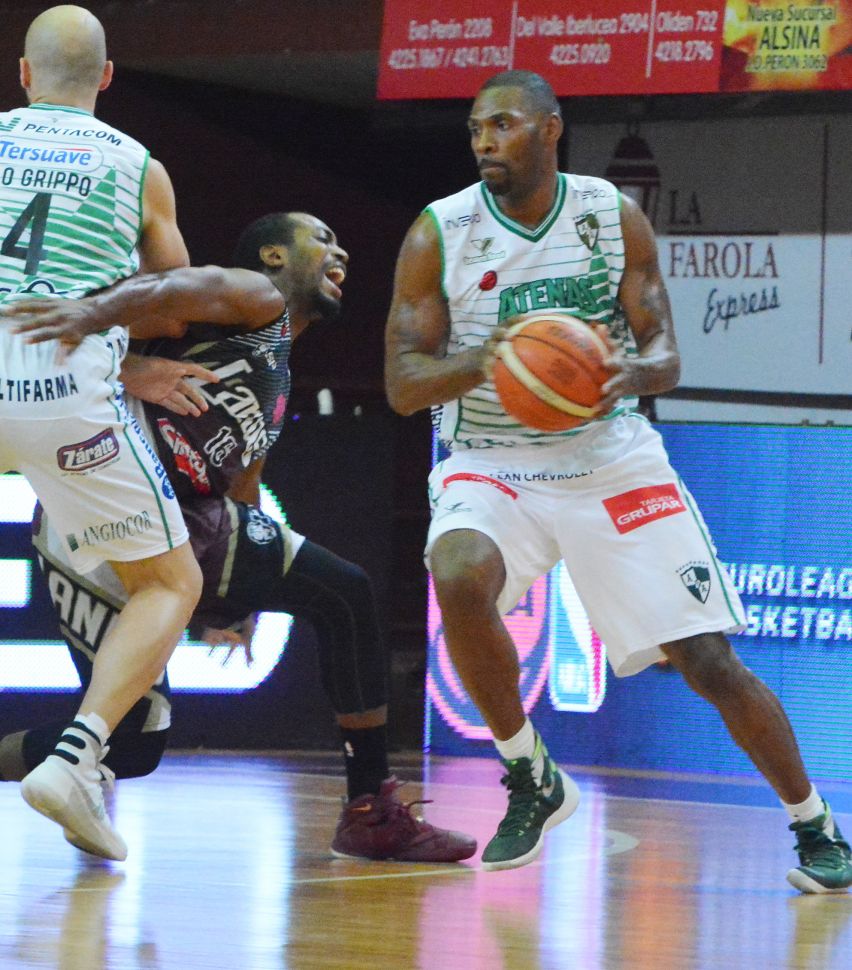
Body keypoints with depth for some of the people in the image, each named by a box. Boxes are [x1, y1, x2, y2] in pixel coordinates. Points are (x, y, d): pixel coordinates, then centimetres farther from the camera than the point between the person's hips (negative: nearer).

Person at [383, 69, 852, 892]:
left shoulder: (615, 217, -3)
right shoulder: (438, 235, -7)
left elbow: (665, 356, -3)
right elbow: (402, 384, -9)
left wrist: (632, 374, -28)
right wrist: (479, 365, -31)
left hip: (611, 461, 1)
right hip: (491, 464, -1)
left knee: (708, 661, -4)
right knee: (460, 580, -33)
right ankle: (530, 779, -11)